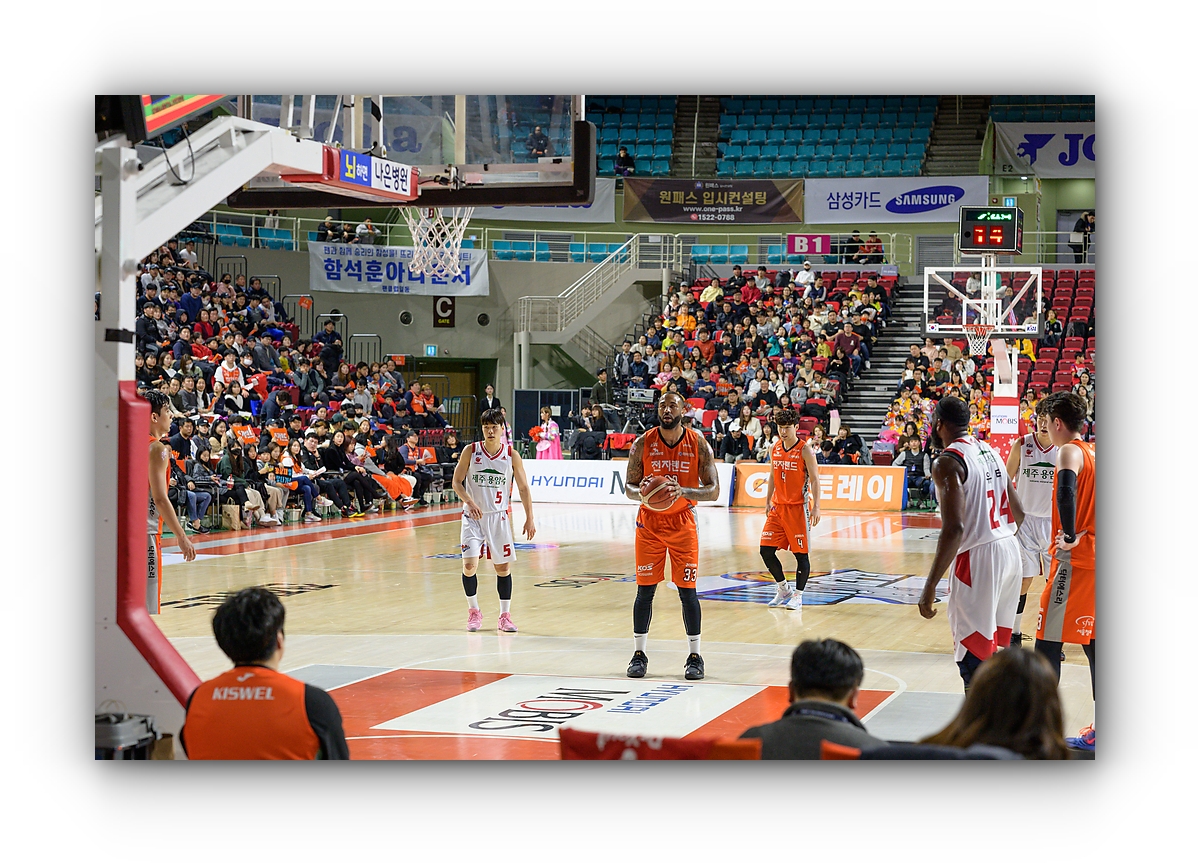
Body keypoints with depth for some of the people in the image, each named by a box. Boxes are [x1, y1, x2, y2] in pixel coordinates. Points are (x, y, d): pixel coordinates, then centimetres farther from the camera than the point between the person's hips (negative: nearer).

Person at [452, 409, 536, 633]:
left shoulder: (512, 455, -3)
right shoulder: (470, 451, -5)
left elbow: (523, 487, 2)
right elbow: (457, 482, -1)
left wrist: (529, 519, -2)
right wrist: (469, 502, -19)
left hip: (499, 516, 1)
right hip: (473, 516, -1)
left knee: (503, 566, 3)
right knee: (469, 564, -11)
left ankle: (504, 616, 14)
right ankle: (474, 612, 7)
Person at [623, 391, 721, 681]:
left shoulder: (698, 444, -6)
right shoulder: (643, 443, -5)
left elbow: (713, 490, -8)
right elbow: (628, 487, 1)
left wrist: (683, 491, -25)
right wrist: (641, 492, -23)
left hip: (683, 523, -1)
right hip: (649, 523, 1)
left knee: (687, 590, -1)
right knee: (645, 590, 1)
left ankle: (695, 656, 8)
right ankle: (639, 654, 11)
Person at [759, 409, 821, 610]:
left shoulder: (805, 450, -9)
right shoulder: (774, 449, 8)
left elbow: (814, 480, -10)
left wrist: (816, 507, -16)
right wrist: (768, 501, 16)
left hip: (798, 508, -6)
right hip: (778, 507, 6)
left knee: (801, 553, -1)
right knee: (766, 550, 2)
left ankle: (798, 595, 8)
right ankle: (783, 589, 18)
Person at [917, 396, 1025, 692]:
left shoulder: (948, 462, -13)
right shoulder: (990, 451, 13)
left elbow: (954, 529, -23)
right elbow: (1018, 513, 17)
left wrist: (929, 588, -22)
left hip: (977, 557, -9)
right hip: (1009, 549, 9)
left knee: (973, 662, -4)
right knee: (996, 651, 22)